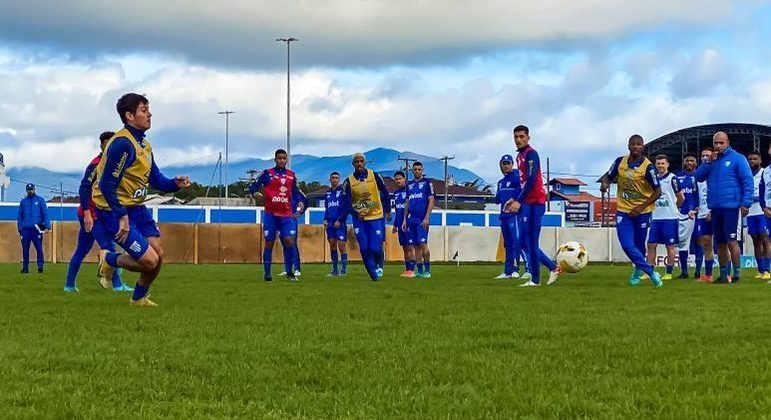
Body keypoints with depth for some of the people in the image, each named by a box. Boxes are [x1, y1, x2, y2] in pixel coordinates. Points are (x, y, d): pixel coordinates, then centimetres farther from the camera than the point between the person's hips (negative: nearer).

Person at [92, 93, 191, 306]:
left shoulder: (144, 144, 11)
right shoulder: (122, 143, -21)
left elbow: (156, 179, 14)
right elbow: (107, 185, -24)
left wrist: (174, 183, -7)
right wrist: (122, 217, -26)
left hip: (136, 208, 9)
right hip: (114, 211, -9)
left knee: (158, 254, 6)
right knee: (149, 261, -12)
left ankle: (139, 297, 27)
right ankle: (109, 260, 15)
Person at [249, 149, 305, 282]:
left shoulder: (292, 175, 11)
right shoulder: (267, 173, 1)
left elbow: (296, 191, 22)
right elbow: (253, 186, 2)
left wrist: (300, 201, 4)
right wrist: (255, 192, -20)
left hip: (287, 215, 2)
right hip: (271, 214, -2)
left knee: (289, 241, -8)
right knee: (269, 242, 1)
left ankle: (290, 272, 3)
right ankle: (267, 273, 7)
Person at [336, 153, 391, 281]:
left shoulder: (374, 175, -2)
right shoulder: (349, 181, -2)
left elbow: (384, 193, 9)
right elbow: (346, 203, -1)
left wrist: (387, 210, 11)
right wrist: (340, 220, -11)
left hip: (376, 217, -1)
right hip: (359, 219, 1)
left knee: (375, 248, -9)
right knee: (364, 249, -4)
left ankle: (379, 265, 23)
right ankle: (374, 274, 11)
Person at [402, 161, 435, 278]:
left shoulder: (427, 182, 1)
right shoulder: (409, 185, 17)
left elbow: (431, 201, -4)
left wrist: (427, 218, -12)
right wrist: (405, 219, 13)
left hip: (422, 219, -5)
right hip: (411, 220, 5)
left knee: (422, 244, -13)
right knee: (416, 246, 4)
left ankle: (427, 270, -6)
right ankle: (420, 271, 7)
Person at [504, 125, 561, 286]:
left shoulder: (531, 154, -11)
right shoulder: (520, 155, 18)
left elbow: (531, 180, -20)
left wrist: (518, 201, -24)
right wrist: (513, 199, 18)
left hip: (534, 203, -10)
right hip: (526, 203, 10)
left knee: (531, 242, -8)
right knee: (525, 242, 10)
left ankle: (535, 279, -3)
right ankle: (553, 267, 17)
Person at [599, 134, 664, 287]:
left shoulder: (647, 167, -13)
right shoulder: (620, 162, -2)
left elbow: (657, 192, -11)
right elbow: (608, 177, 12)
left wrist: (641, 207, -19)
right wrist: (604, 184, -12)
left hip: (642, 212, -2)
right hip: (623, 211, 2)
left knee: (639, 245, 9)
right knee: (627, 245, -11)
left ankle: (638, 269, 37)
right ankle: (650, 272, 0)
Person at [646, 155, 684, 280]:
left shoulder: (672, 178, -6)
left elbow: (681, 198, -1)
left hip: (670, 218, -6)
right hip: (656, 218, 6)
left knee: (670, 246, 2)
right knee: (651, 245, 3)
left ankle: (669, 273, 7)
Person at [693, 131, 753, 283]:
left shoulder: (737, 159, -3)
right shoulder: (711, 160, 14)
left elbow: (747, 181, -8)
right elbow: (698, 176, 6)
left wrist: (746, 203, -16)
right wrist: (709, 162, -8)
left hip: (731, 207, -6)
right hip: (715, 208, 6)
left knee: (731, 240, -11)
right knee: (720, 242, 11)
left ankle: (736, 273, -7)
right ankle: (723, 274, 17)